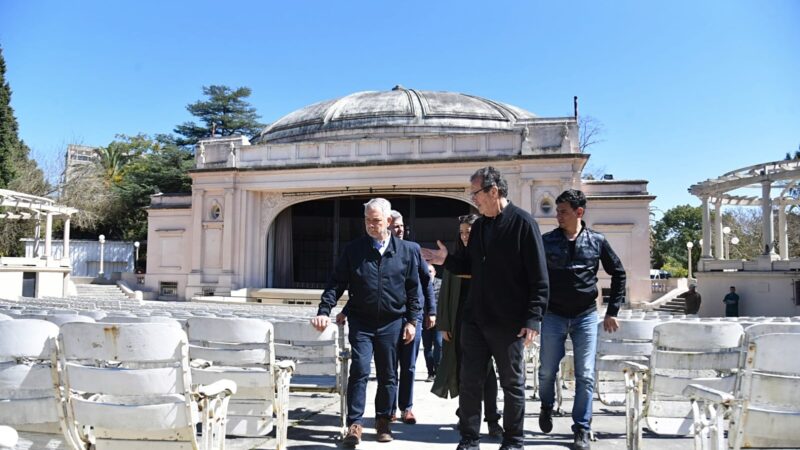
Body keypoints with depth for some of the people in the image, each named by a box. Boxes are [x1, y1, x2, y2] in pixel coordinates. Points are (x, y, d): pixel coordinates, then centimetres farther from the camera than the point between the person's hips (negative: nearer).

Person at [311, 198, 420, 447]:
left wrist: (411, 321, 2)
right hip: (361, 321, -1)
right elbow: (336, 282, -1)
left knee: (388, 375, 9)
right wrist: (324, 311, -12)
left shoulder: (405, 251, 2)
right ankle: (355, 424, 1)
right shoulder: (353, 249, 0)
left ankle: (383, 421, 25)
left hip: (392, 323, 1)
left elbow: (413, 289, 6)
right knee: (359, 371, -8)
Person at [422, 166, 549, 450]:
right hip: (475, 318, 6)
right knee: (470, 382, 10)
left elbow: (538, 277, -12)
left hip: (509, 322, -6)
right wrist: (447, 261, 3)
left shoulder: (523, 223, -10)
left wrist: (533, 319, -15)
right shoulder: (479, 225, 11)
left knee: (512, 383, 9)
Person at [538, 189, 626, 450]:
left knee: (585, 375, -1)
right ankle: (547, 406, 35)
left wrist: (612, 311, 4)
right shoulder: (547, 241, -2)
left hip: (586, 316, 0)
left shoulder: (597, 241, -2)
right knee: (547, 371, 5)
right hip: (553, 315, 0)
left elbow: (618, 274, 8)